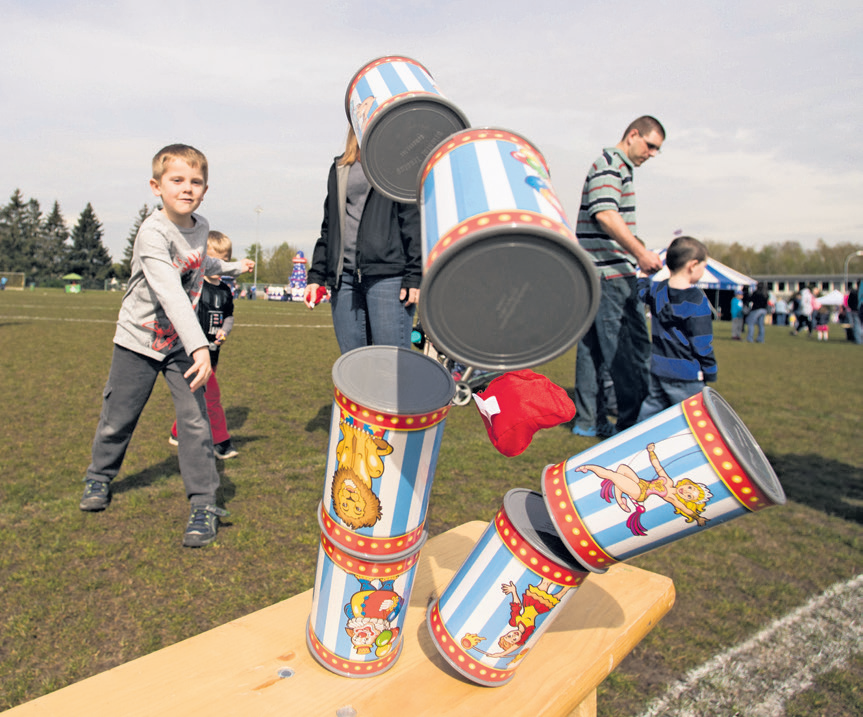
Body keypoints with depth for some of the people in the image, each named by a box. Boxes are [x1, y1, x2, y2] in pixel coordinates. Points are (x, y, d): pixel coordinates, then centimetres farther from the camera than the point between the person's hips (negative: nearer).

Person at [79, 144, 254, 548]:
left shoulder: (201, 227, -1)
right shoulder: (153, 234, -23)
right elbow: (171, 294, -37)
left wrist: (233, 268, 37)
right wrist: (199, 346, -46)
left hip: (182, 342, 4)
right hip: (140, 341, -4)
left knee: (195, 419, -6)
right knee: (118, 417, 11)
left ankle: (204, 503, 2)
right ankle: (99, 477, 39)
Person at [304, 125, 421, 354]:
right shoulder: (339, 168, 24)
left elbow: (414, 221, -3)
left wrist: (414, 276, -13)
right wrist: (316, 275, 17)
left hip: (387, 275, -5)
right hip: (344, 277, 5)